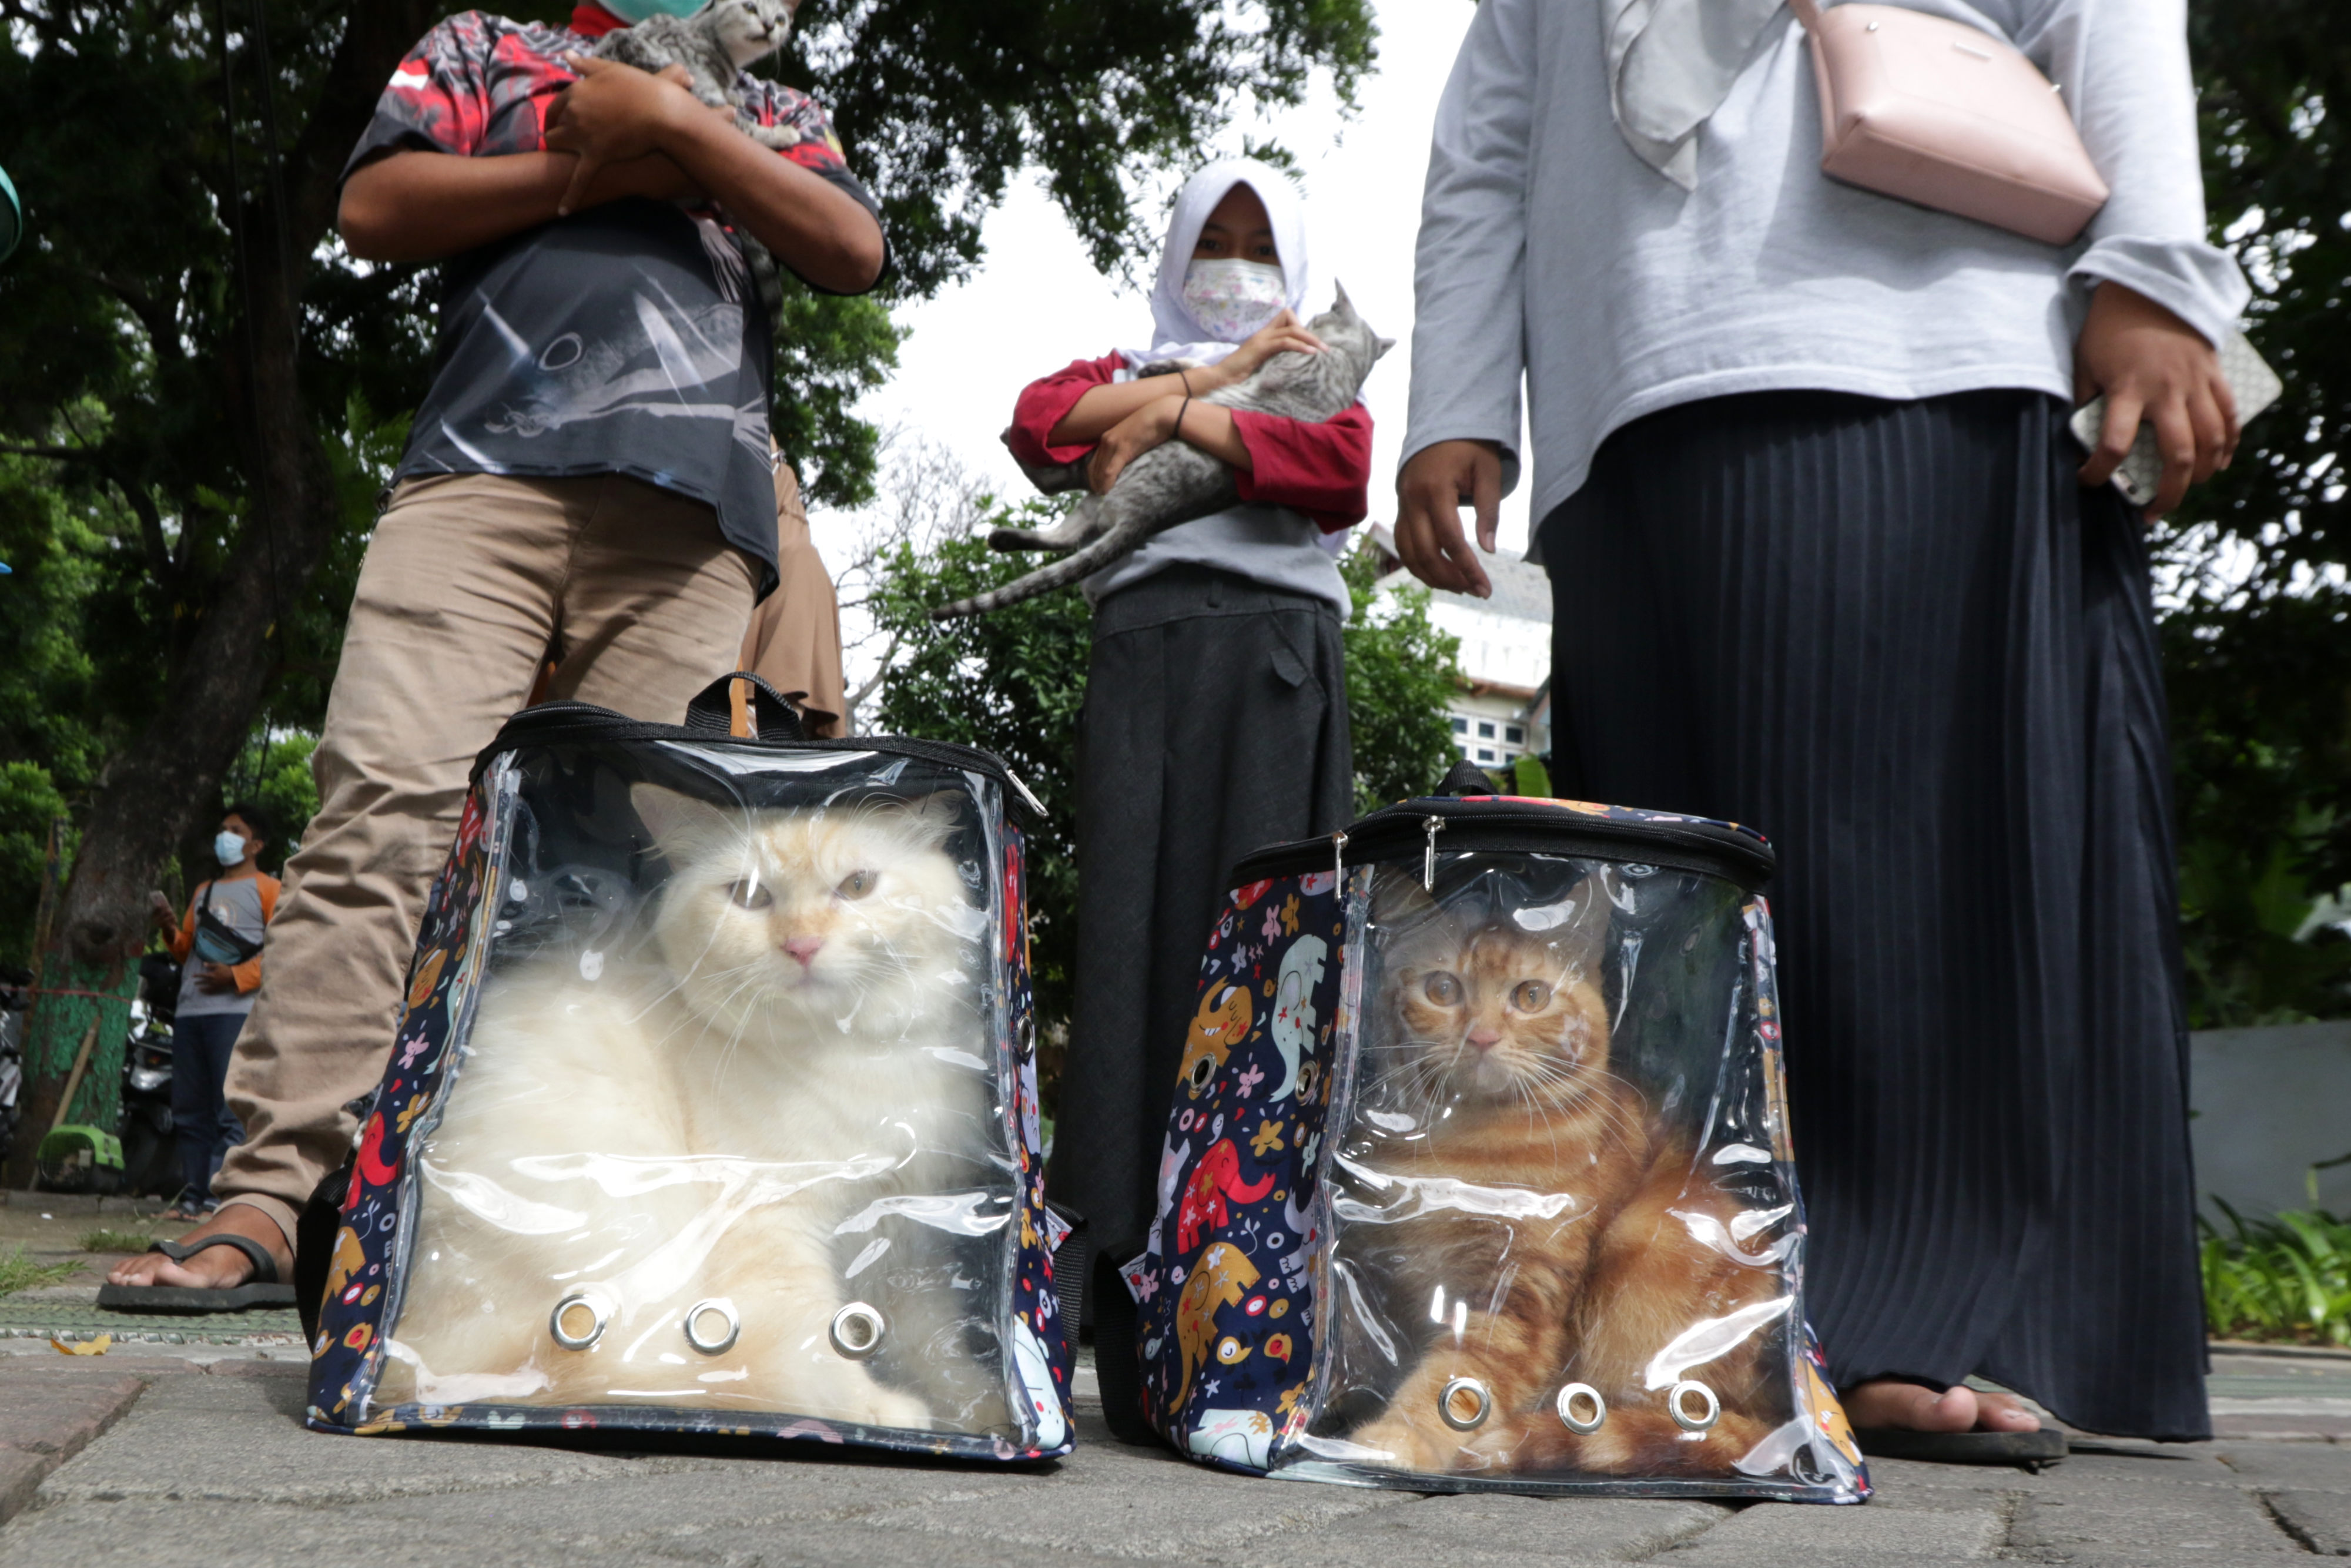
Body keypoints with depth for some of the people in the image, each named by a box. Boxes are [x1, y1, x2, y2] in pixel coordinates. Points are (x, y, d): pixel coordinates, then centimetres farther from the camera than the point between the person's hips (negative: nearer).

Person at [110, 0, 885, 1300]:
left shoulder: (772, 110, 31)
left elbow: (854, 254, 11)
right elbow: (374, 210, 10)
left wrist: (674, 130, 6)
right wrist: (597, 167, 5)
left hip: (693, 520, 1)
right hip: (482, 474, -1)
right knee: (385, 814, -16)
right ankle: (269, 1198, -17)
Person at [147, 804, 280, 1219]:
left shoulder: (267, 889, 6)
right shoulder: (203, 891, 27)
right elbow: (187, 950, 28)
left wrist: (237, 976, -14)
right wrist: (169, 929, 8)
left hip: (235, 1011, -7)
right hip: (189, 1010, 7)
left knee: (229, 1111, -11)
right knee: (189, 1110, 5)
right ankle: (192, 1195, 8)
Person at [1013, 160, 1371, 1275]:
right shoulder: (1125, 370, 28)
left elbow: (1342, 472, -1)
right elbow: (1037, 421, 4)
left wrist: (1173, 418, -2)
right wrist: (1217, 376, 5)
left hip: (1271, 649, -1)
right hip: (1143, 646, 1)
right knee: (1133, 910, -9)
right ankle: (1120, 1217, -11)